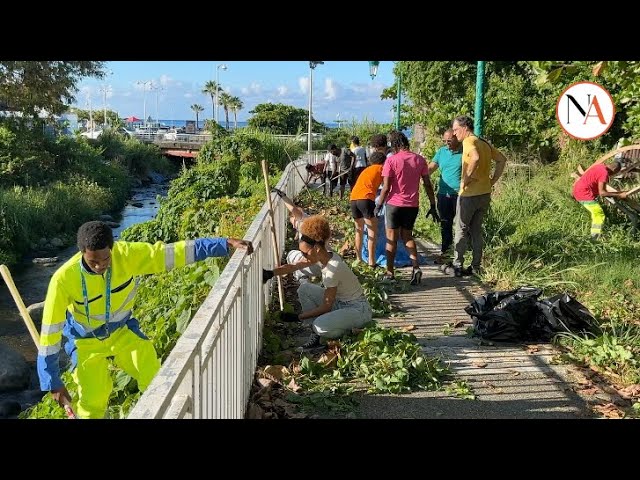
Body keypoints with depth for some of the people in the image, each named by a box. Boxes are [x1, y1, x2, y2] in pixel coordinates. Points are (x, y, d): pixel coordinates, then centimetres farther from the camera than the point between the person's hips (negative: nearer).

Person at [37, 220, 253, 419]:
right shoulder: (63, 279, -31)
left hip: (122, 330, 2)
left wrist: (227, 243, -36)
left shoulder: (126, 254, -28)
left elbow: (172, 252, -29)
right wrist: (53, 382, -18)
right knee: (92, 402, 0)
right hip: (86, 341, -2)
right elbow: (50, 329, -23)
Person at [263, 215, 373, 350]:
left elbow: (326, 306, -23)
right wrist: (270, 273, -15)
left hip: (358, 309, -9)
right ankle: (316, 334, 1)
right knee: (304, 289, -5)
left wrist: (298, 317, -19)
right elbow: (293, 267, 0)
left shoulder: (333, 269, -29)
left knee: (320, 326, -33)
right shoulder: (324, 256, -5)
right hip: (339, 303, 9)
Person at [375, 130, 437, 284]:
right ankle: (416, 267, 0)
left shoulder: (391, 160, -9)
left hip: (394, 204, -4)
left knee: (392, 238, 8)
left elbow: (386, 188, -11)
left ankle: (390, 273, 12)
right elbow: (428, 185, 3)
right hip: (412, 205, 4)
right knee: (407, 236, 18)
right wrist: (433, 206, 9)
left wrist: (379, 205, 1)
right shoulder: (420, 160, 2)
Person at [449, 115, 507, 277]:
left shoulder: (469, 141, -12)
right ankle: (476, 266, 17)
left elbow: (476, 158, -32)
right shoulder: (484, 143, 13)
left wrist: (467, 178, -23)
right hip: (485, 193, 8)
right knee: (476, 230, 14)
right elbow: (502, 160, 16)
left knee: (461, 229, 3)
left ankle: (457, 266, 6)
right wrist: (493, 180, 11)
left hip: (469, 193, -8)